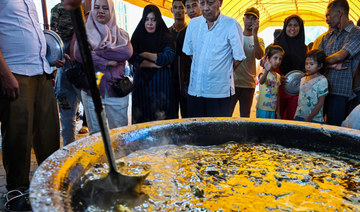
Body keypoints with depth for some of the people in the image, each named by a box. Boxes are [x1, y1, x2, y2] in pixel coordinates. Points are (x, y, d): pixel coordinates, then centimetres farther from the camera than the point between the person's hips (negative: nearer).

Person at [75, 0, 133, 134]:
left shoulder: (121, 34, 12)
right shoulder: (86, 32, 9)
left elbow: (127, 52, -10)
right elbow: (78, 54, -10)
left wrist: (95, 53, -9)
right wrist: (106, 62, -12)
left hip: (117, 90, 1)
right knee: (95, 133, 4)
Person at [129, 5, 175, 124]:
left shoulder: (166, 37, 3)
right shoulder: (137, 37, 8)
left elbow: (169, 57, -13)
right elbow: (132, 59, -4)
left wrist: (144, 54, -9)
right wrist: (154, 64, -13)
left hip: (161, 83, -2)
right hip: (141, 82, 2)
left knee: (161, 118, -2)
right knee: (141, 118, 3)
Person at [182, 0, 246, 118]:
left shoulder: (232, 25, -8)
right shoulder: (193, 23, 7)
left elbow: (238, 58, -2)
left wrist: (223, 72, 7)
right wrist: (200, 71, 12)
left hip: (219, 92, -4)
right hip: (194, 90, 4)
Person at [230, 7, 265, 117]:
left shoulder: (259, 40, 8)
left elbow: (259, 56, -12)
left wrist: (255, 34, -17)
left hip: (249, 84, 2)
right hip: (232, 82, -1)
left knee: (245, 116, 9)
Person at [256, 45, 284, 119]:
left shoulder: (278, 76, 12)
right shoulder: (263, 73, -9)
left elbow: (277, 95, 17)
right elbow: (261, 82, -35)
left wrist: (278, 112, 16)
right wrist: (266, 71, -55)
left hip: (273, 110, 6)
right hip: (263, 109, -6)